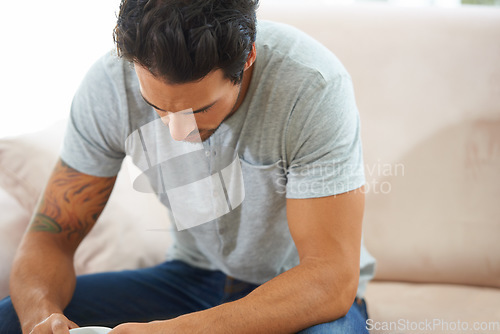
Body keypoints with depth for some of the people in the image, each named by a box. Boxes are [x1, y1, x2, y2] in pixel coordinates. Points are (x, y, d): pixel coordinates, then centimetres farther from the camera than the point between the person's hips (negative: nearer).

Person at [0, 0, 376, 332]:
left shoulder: (313, 86, -28)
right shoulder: (110, 83, -17)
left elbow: (332, 280, -32)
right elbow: (50, 237, -10)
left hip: (307, 296, -2)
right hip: (193, 277, 3)